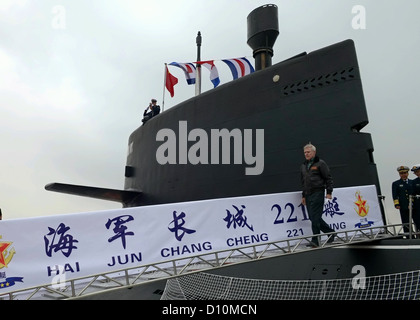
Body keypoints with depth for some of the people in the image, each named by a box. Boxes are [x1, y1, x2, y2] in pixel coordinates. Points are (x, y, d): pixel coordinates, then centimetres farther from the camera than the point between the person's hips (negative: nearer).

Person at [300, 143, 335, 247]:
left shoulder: (320, 163, -1)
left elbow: (328, 178, -3)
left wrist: (329, 192, -8)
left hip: (318, 193, -7)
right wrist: (303, 196, 19)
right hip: (308, 195, 7)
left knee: (315, 217, -8)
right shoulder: (303, 166, 18)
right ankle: (331, 232, 24)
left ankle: (315, 240, 0)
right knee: (313, 218, 7)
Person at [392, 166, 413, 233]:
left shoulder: (412, 182, 14)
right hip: (403, 207, -2)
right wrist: (396, 204, -11)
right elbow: (395, 195, 0)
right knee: (406, 224, 0)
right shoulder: (395, 184, 7)